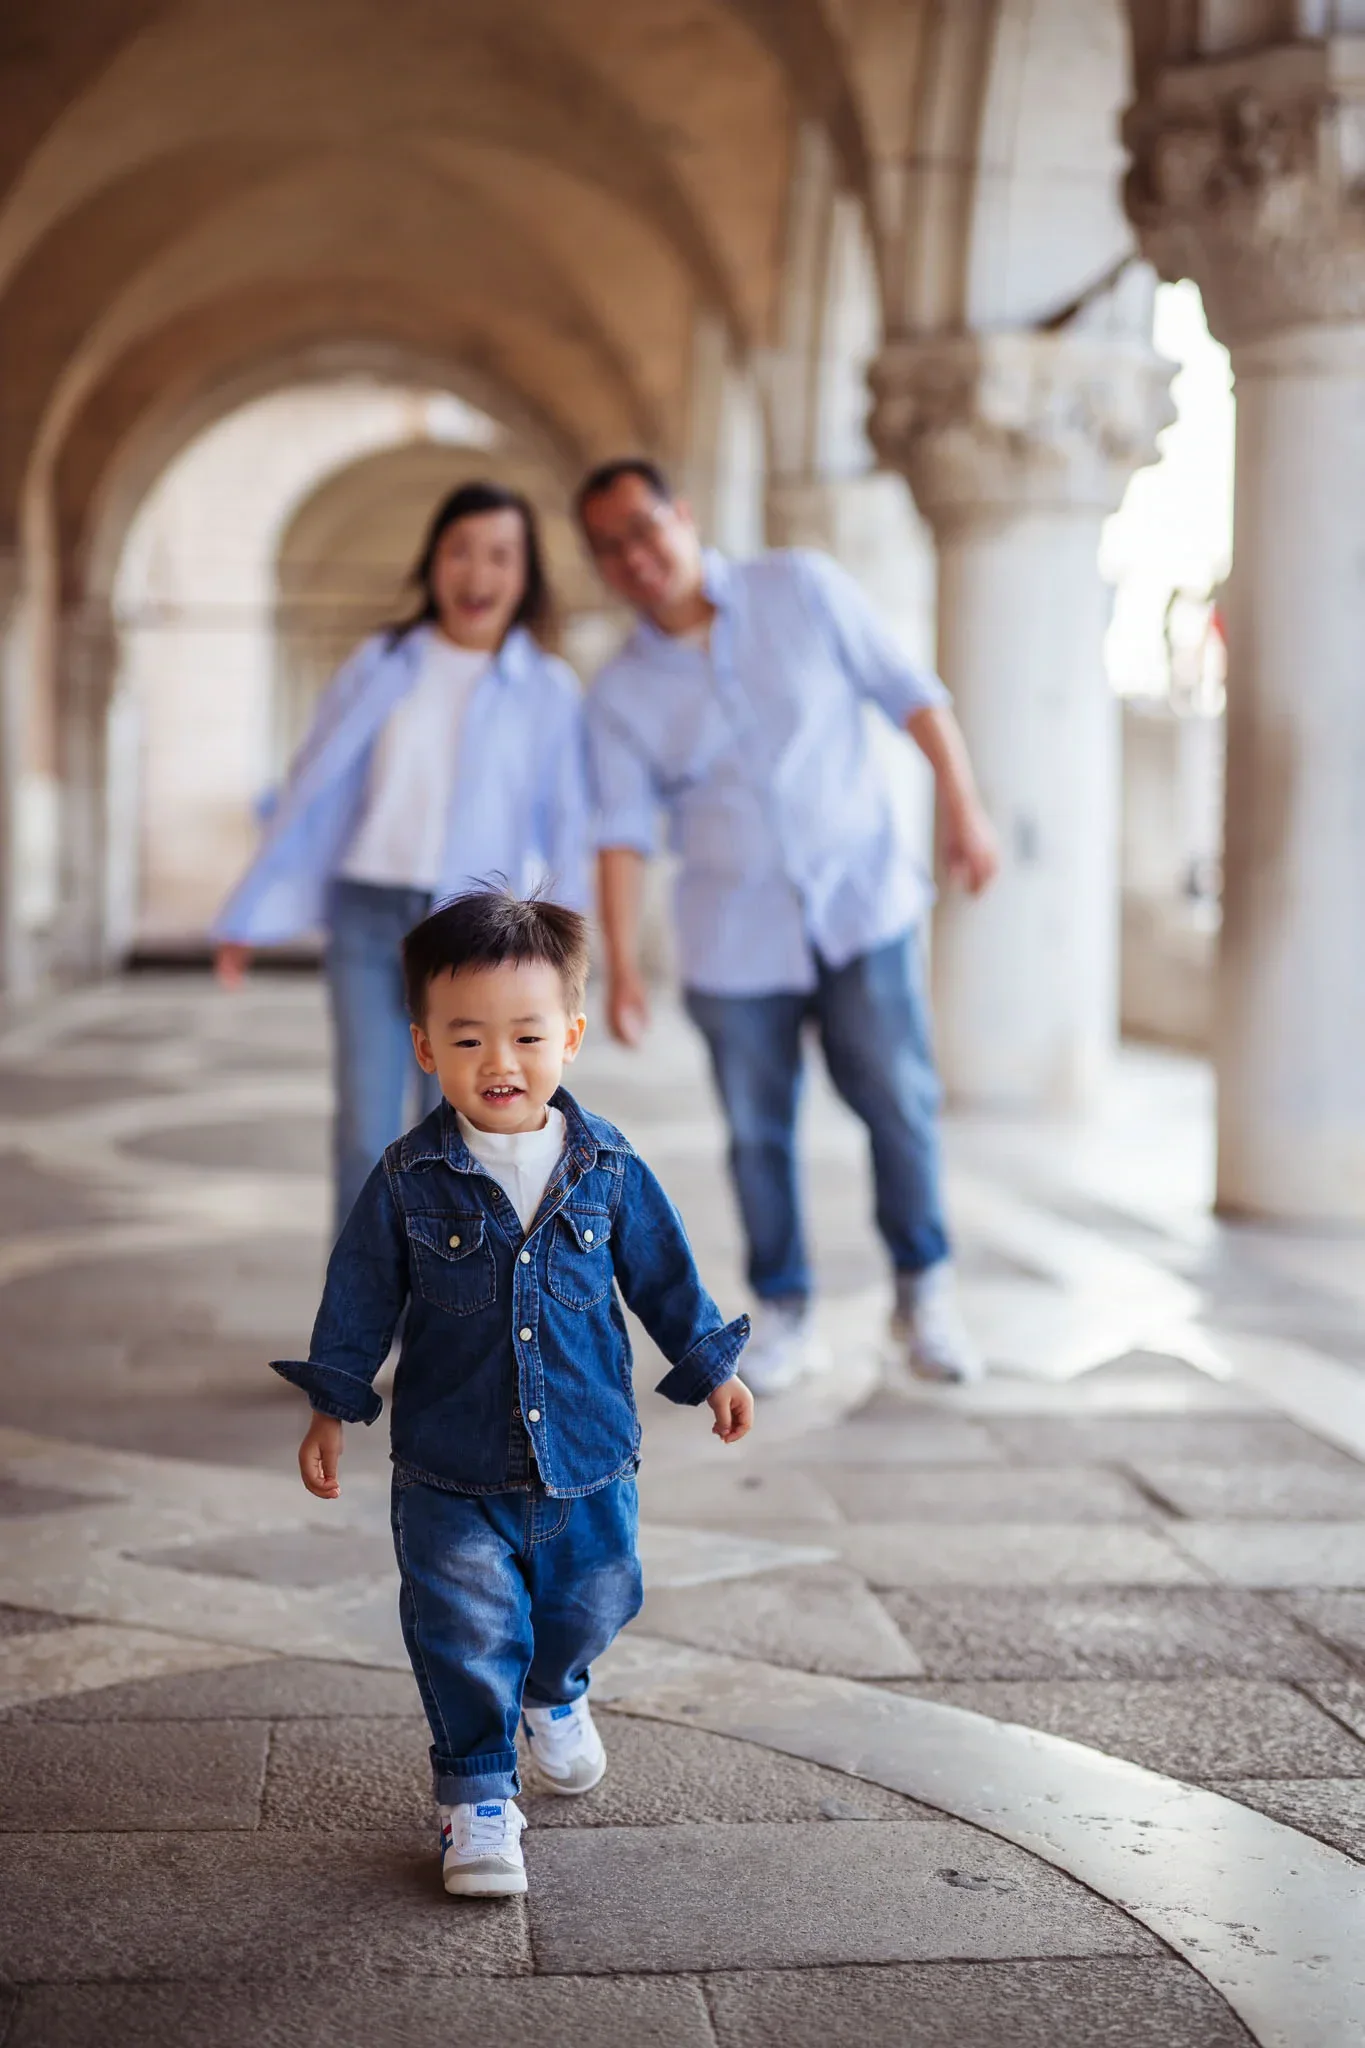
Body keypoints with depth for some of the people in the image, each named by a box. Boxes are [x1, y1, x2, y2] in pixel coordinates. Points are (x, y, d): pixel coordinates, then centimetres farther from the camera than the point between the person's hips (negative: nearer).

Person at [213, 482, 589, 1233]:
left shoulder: (549, 690, 3)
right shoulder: (381, 666, 5)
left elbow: (565, 828, 4)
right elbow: (313, 791, 8)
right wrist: (253, 914, 8)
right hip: (369, 915, 1)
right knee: (366, 1127, -2)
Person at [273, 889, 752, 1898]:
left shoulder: (608, 1168, -6)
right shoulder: (409, 1180, -11)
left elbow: (664, 1273, 7)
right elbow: (360, 1298, -1)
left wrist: (711, 1367, 13)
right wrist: (332, 1408, 1)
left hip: (587, 1458, 2)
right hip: (451, 1472, -2)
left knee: (590, 1604, 18)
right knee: (465, 1635, 0)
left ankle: (554, 1694, 51)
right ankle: (477, 1795, 19)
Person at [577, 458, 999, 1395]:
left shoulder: (805, 590, -3)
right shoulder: (622, 694, 0)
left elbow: (910, 690, 0)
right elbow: (624, 831, -4)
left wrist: (964, 806, -7)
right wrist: (623, 966, -12)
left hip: (862, 904, -1)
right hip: (734, 939, 2)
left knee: (902, 1104, -3)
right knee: (759, 1133, 6)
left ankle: (926, 1292, 16)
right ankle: (784, 1316, 22)